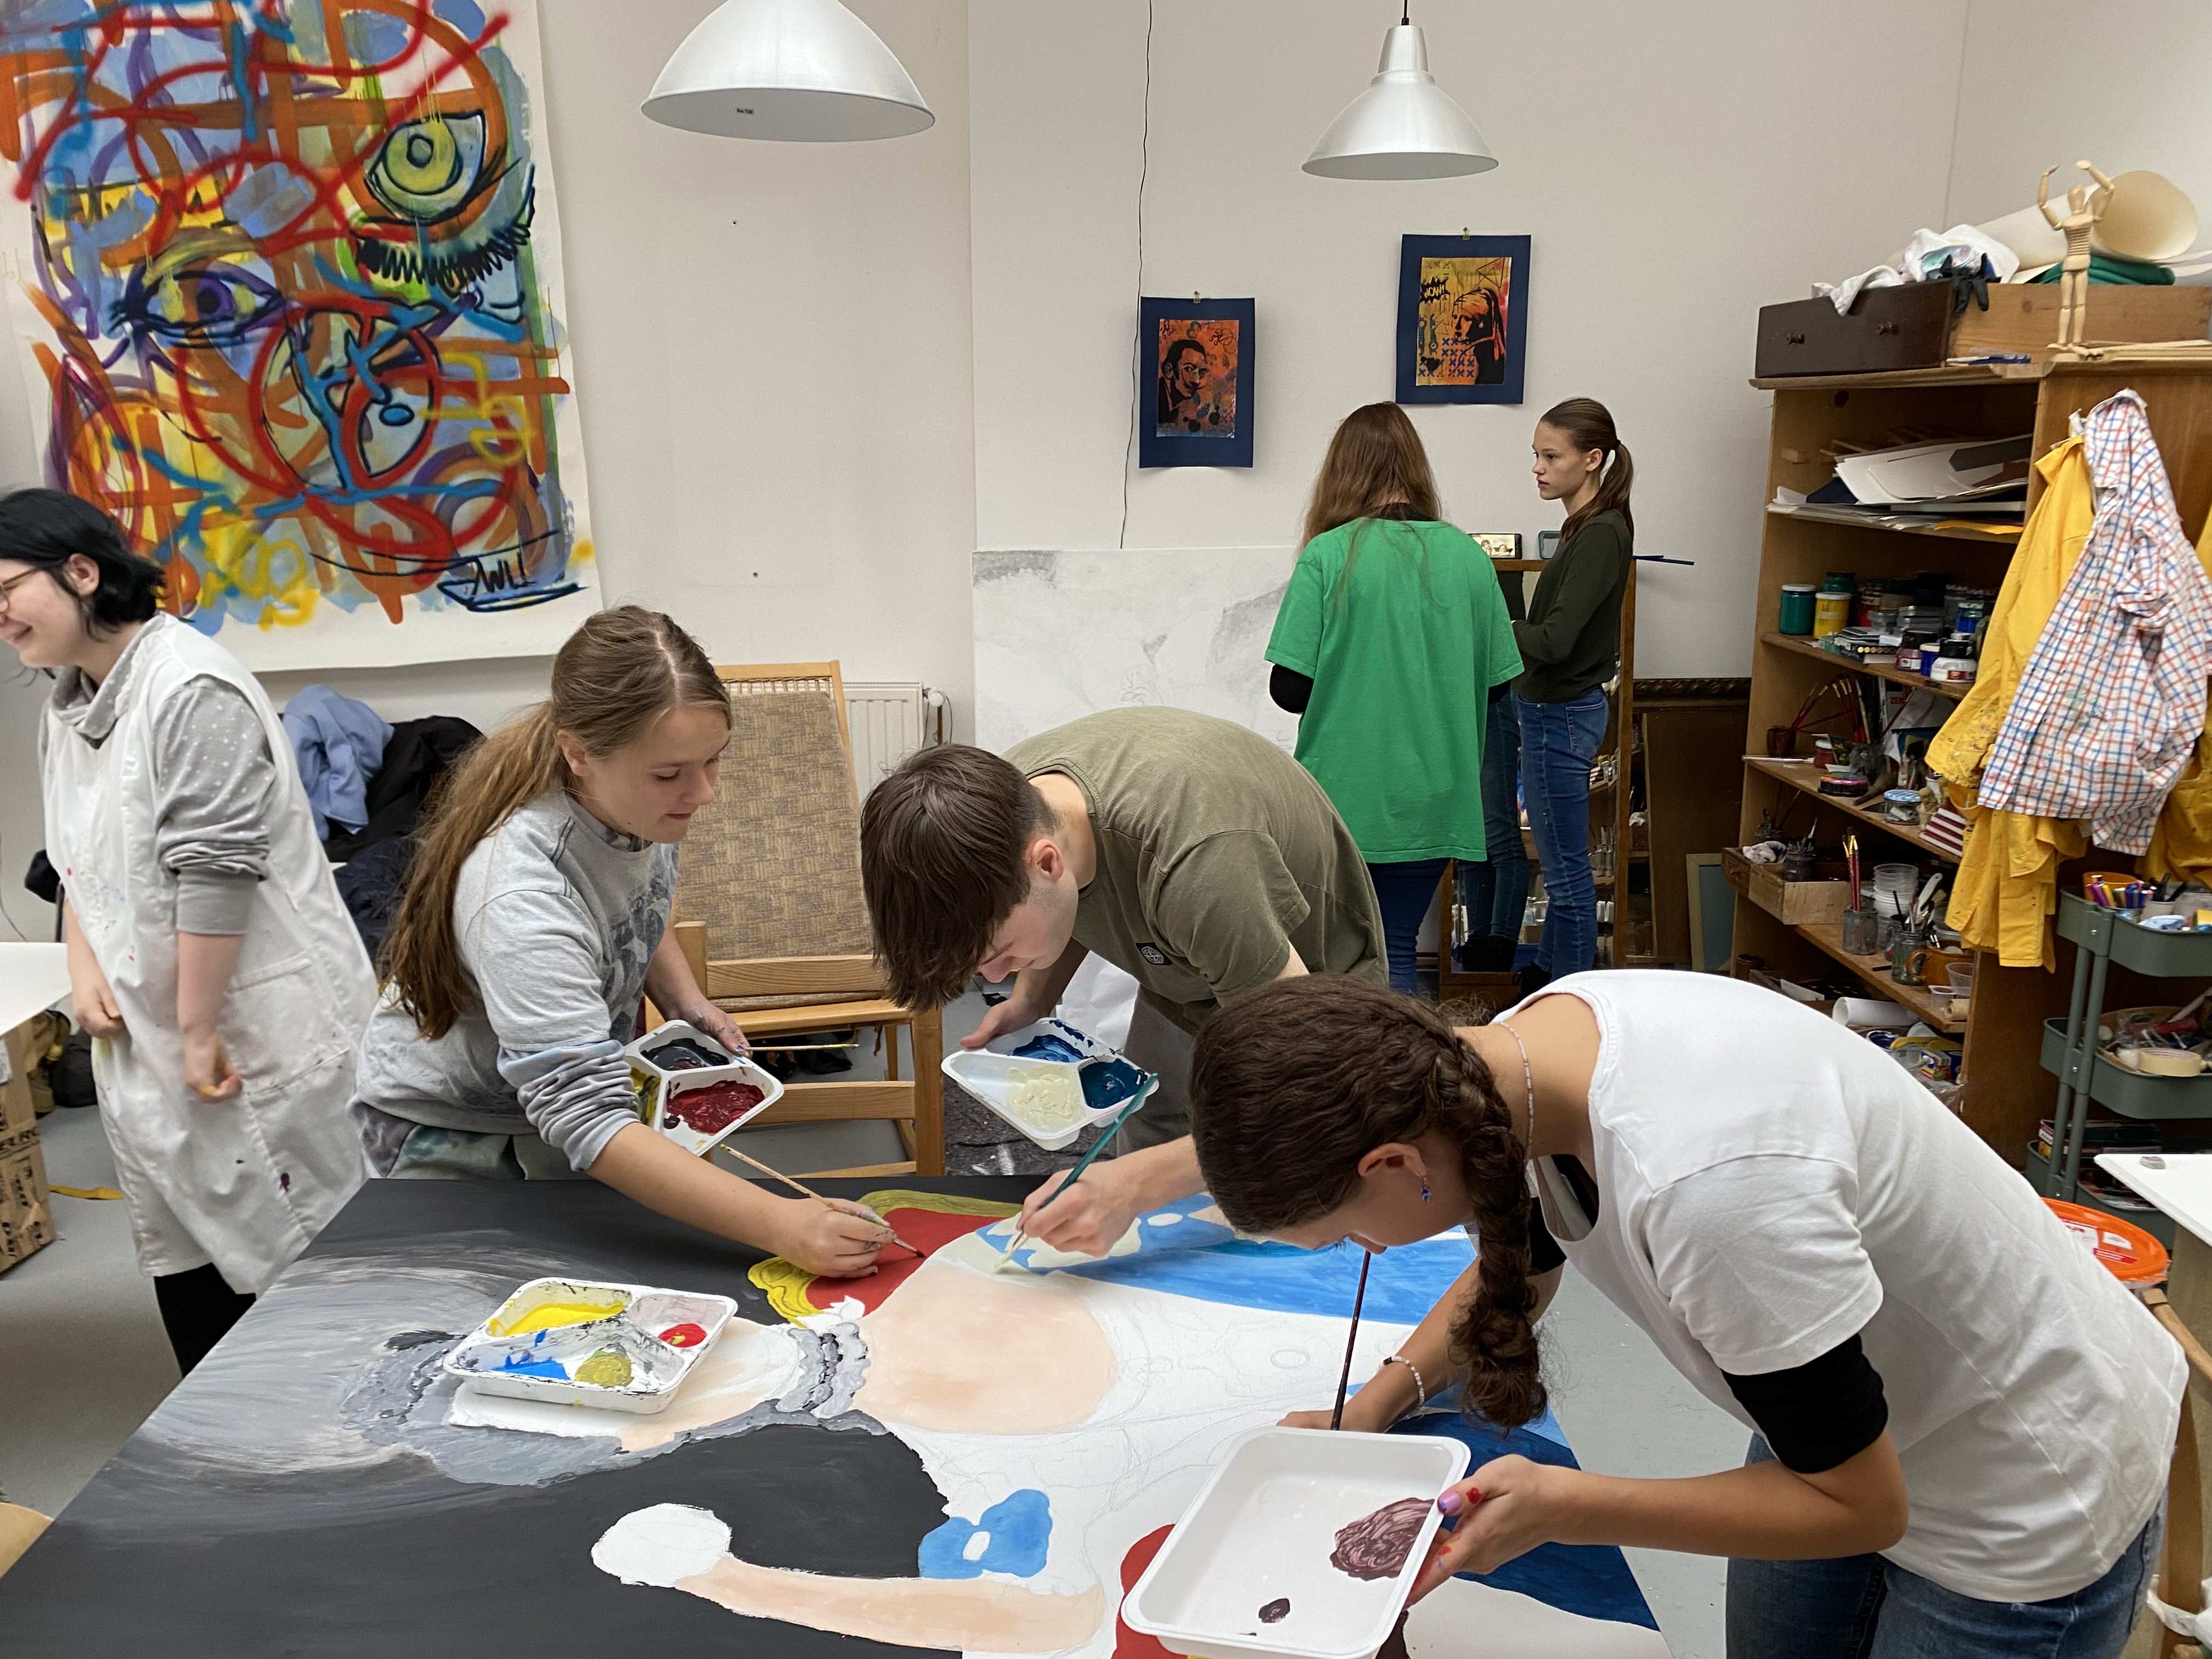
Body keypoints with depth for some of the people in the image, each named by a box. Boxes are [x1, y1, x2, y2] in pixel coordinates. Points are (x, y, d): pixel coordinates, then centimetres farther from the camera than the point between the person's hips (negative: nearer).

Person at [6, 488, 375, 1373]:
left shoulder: (190, 688, -19)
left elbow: (214, 874, -22)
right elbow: (78, 860, 19)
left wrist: (199, 1031, -19)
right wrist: (84, 969, 3)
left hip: (257, 1022, -9)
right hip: (145, 1029, 9)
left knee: (289, 1244, 3)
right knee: (183, 1252, 16)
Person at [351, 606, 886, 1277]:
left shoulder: (639, 801, -18)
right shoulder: (520, 894, -40)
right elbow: (589, 1124, -45)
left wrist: (684, 1000, -10)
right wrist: (783, 1227, -52)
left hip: (570, 1085, 6)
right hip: (451, 1137, -6)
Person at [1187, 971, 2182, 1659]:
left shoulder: (1706, 1185, -42)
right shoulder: (1520, 1051, -17)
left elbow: (1857, 1505, -24)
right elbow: (1522, 1258, 7)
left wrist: (1559, 1509, -28)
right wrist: (1375, 1408, -1)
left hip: (2021, 1503, -6)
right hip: (1826, 1427, 7)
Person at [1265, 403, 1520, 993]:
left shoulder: (1329, 555, -11)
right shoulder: (1468, 557, -1)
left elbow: (1289, 689, -11)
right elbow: (1495, 684, 5)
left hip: (1343, 796, -2)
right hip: (1431, 802, 3)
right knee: (1395, 954, 13)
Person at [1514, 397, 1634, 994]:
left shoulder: (1602, 534, -18)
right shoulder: (1585, 527, 11)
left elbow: (1555, 640, -24)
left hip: (1561, 716, -10)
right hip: (1551, 709, 10)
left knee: (1567, 870, 0)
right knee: (1560, 864, 19)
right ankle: (1545, 975, 31)